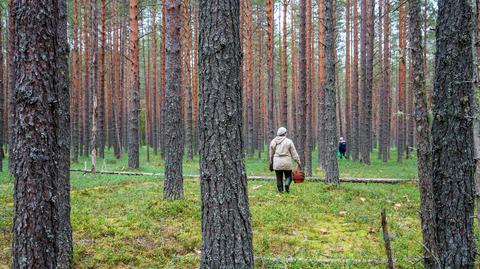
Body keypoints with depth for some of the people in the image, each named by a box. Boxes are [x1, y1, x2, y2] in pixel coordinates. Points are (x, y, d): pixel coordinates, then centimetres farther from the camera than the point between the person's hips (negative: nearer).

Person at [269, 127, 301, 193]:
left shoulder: (273, 142, 7)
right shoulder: (288, 141, -3)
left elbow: (271, 154, 12)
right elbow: (294, 153, -1)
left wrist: (271, 163, 21)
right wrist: (298, 161, 5)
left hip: (277, 163, 3)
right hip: (286, 162, -2)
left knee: (279, 178, 8)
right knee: (288, 176, 9)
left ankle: (280, 190, 1)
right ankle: (287, 185, -18)